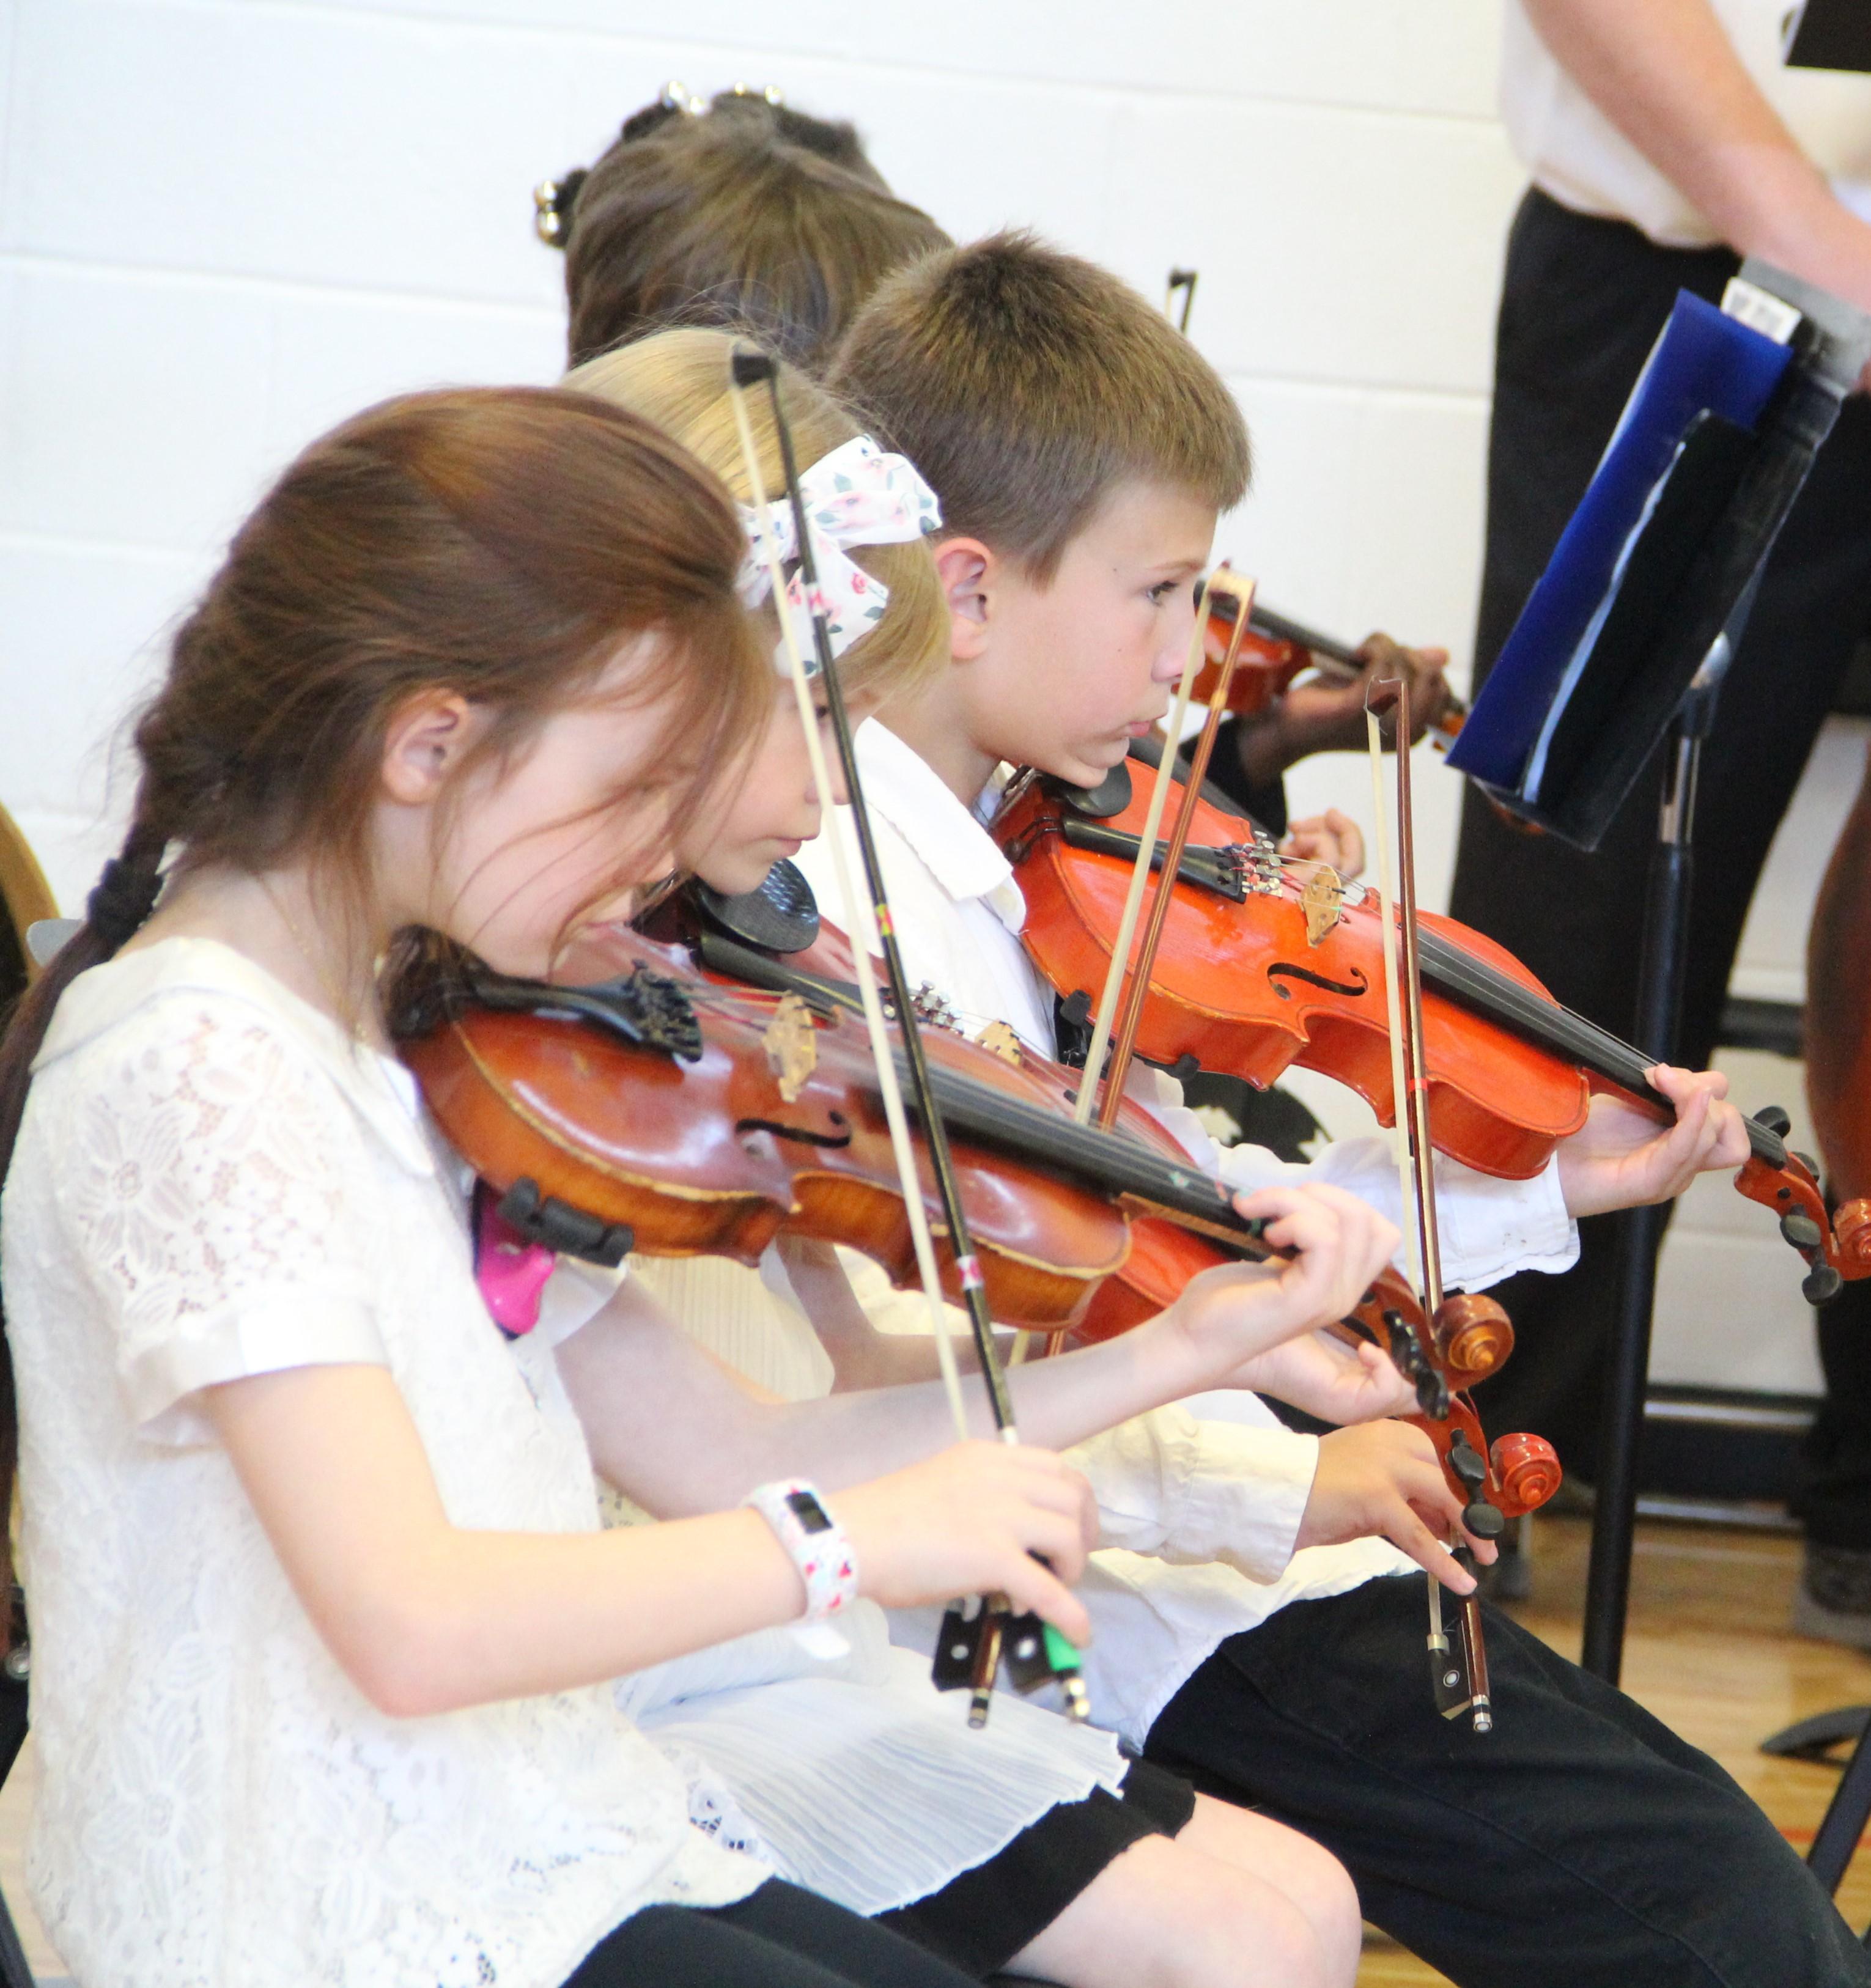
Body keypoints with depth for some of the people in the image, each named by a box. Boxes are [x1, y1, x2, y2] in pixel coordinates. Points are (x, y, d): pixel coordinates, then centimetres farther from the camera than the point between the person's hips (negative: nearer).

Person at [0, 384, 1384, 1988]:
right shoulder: (187, 1065, -18)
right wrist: (851, 1535, -22)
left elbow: (720, 1460, 10)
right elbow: (411, 1624, -28)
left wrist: (1179, 1347, 7)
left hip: (539, 1853, 9)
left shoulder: (431, 1054, 10)